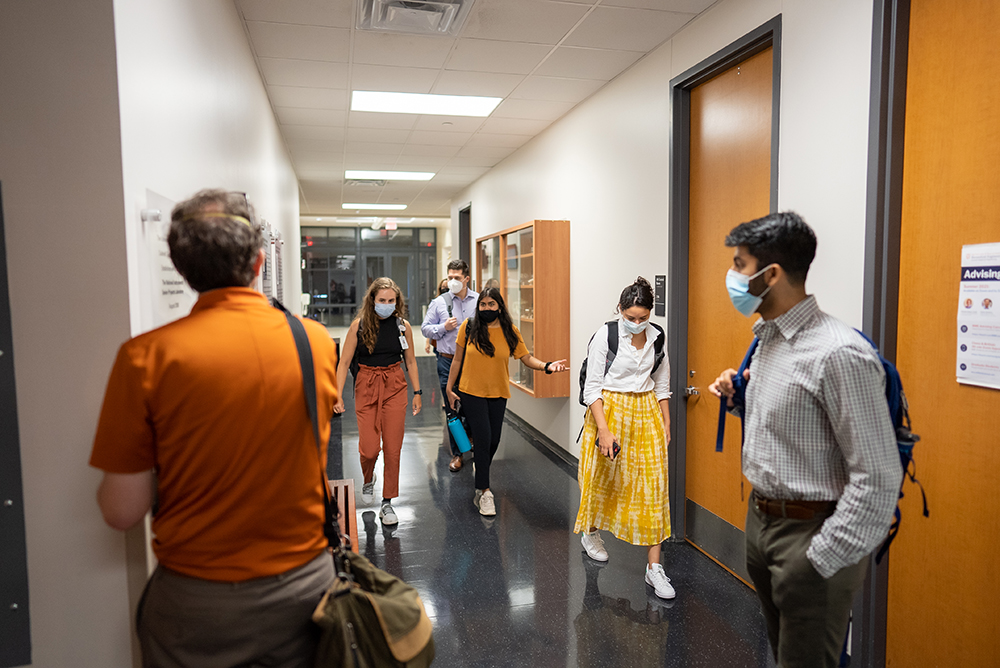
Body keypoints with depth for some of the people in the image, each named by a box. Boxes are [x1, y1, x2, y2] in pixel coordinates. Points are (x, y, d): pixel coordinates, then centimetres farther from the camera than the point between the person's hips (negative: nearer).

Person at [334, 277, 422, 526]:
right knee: (369, 448, -5)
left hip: (395, 387, 1)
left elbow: (410, 361, 9)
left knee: (393, 448, 2)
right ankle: (368, 480, 31)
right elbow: (345, 362, -3)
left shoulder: (403, 326, 0)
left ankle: (387, 503, 17)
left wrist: (417, 392, 6)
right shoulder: (359, 325, -5)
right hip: (366, 386, -1)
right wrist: (338, 395, -10)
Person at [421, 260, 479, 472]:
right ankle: (457, 453, 17)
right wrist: (443, 327, -8)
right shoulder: (439, 302, 2)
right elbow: (425, 328, 7)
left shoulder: (480, 301, 3)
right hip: (448, 361, 0)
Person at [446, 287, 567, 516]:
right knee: (483, 440, -8)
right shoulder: (469, 327, -5)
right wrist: (449, 388, 3)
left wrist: (546, 366, -20)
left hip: (498, 394, 3)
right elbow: (457, 359, 2)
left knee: (493, 441, 10)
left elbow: (526, 358, -2)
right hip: (472, 392, -3)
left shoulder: (510, 332, -1)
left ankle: (480, 481, 36)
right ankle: (484, 493, 5)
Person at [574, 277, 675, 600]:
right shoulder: (605, 336, -12)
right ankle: (591, 531, 42)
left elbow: (662, 385, 12)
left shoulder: (657, 337, 1)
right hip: (609, 412, -3)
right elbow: (592, 387, -12)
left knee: (653, 485, -2)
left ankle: (654, 567, 5)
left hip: (646, 414, 3)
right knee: (603, 479, 13)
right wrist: (604, 430, -19)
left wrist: (666, 424, 8)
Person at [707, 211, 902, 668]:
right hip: (760, 521, 9)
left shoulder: (839, 353, -23)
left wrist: (821, 561, -19)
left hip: (810, 532, -8)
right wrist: (738, 397, 4)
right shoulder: (768, 339, 6)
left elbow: (878, 479, -22)